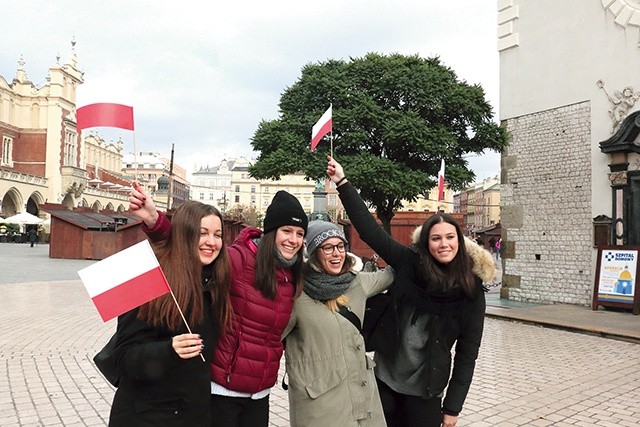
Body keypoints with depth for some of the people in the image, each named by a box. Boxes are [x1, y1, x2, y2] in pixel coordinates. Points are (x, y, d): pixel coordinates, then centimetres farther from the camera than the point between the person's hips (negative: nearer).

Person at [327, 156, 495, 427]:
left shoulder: (472, 291, -7)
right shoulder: (409, 263, -7)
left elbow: (467, 353, -4)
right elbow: (369, 229, -11)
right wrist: (342, 182, -14)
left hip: (424, 389, -1)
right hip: (384, 377, 1)